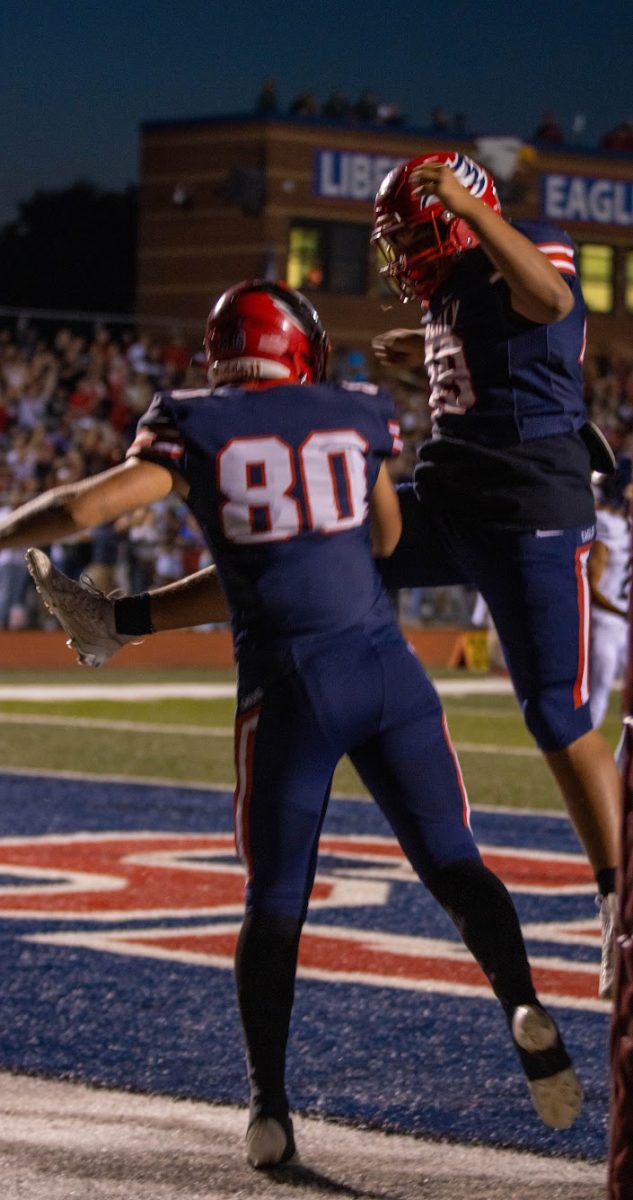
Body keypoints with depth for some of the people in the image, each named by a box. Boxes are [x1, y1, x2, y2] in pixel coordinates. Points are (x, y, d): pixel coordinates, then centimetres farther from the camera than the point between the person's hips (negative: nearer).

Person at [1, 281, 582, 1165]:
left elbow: (86, 507, -3)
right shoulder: (358, 416, 12)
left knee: (275, 902, 8)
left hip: (289, 685, -1)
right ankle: (523, 1004, -18)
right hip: (385, 665, 1)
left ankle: (270, 1110, 4)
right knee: (453, 864, 7)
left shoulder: (198, 428, 4)